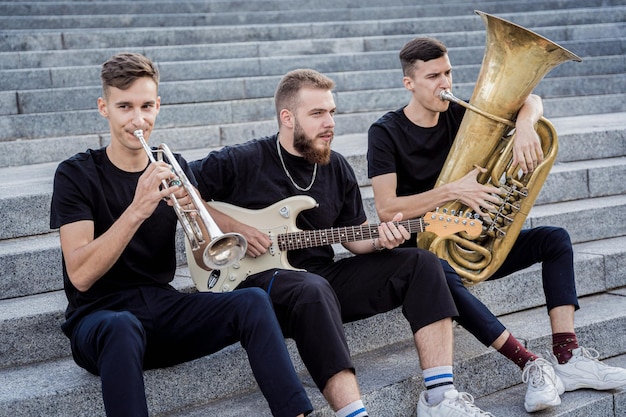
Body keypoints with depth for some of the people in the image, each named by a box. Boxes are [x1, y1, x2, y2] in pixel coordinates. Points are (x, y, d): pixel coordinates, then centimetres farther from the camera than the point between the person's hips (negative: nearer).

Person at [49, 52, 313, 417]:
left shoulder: (172, 169, 8)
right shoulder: (77, 175, -4)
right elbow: (80, 276, -17)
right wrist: (137, 211, -27)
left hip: (163, 306, 4)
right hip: (100, 315, -4)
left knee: (253, 301, -21)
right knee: (123, 328, -39)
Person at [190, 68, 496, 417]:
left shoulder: (337, 169, 11)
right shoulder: (242, 162, -6)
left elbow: (355, 237, 17)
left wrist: (379, 240, -6)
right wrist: (231, 227, -14)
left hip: (326, 277, 6)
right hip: (261, 281, -6)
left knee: (421, 263, -9)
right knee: (314, 290, -41)